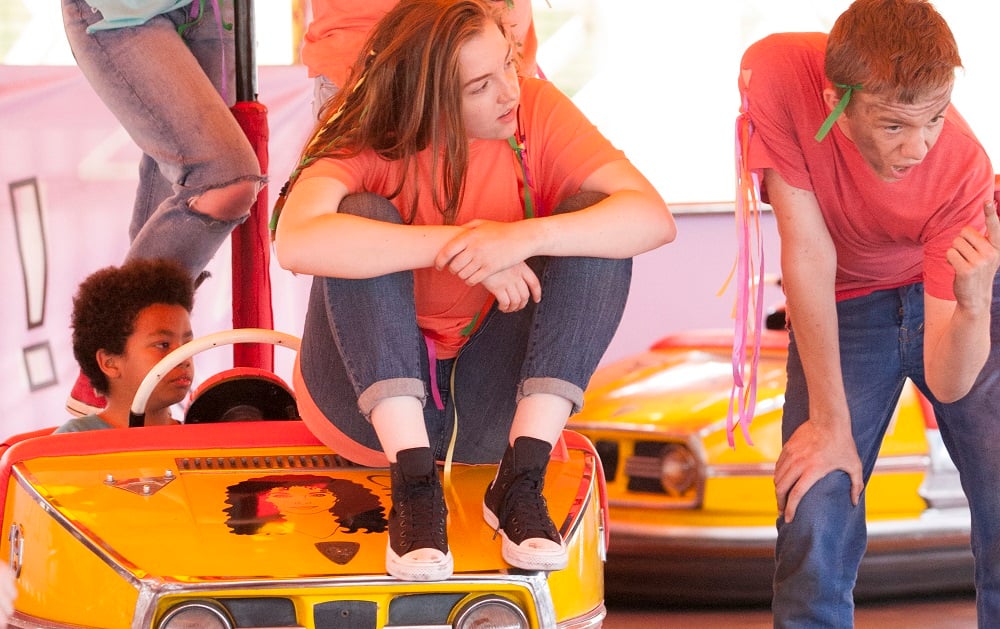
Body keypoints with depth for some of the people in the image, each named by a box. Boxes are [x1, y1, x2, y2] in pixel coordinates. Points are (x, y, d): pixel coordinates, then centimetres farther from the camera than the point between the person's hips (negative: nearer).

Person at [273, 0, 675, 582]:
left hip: (493, 401, 2)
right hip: (376, 399, -2)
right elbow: (296, 243, -37)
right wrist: (457, 244, -38)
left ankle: (521, 482, -24)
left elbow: (655, 218, -20)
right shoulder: (368, 146, -15)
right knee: (365, 215, -27)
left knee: (591, 216, -17)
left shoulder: (536, 113, -8)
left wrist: (525, 237, -36)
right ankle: (415, 487, -31)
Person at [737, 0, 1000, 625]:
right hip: (840, 307, 1)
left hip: (948, 297, -1)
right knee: (815, 518, -18)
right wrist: (829, 422, -18)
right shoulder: (775, 74, -30)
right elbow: (808, 253, -22)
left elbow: (948, 383, -28)